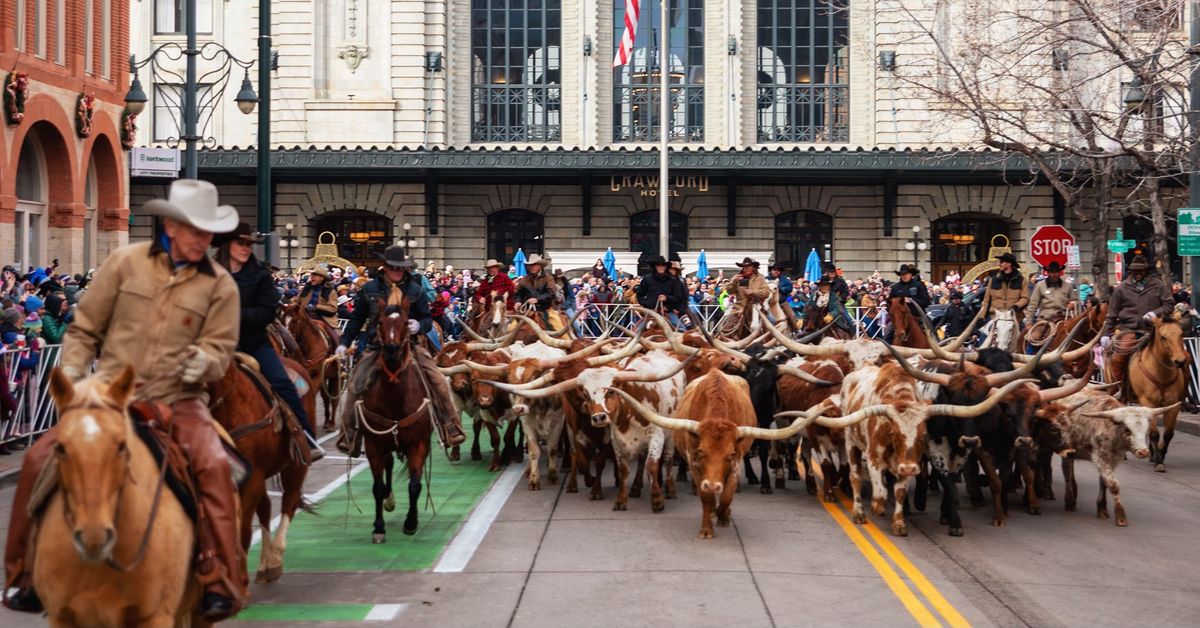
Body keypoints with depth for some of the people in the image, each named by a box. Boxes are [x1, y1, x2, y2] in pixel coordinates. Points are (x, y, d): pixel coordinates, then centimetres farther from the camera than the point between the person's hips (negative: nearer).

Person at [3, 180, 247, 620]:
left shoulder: (219, 284, 2)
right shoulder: (125, 262, 3)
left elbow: (221, 346, 3)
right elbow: (84, 329, 9)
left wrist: (204, 360, -20)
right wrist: (71, 375, -5)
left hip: (177, 400, -1)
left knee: (213, 464, -29)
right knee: (40, 459, -12)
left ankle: (222, 584, -19)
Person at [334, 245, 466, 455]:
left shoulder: (416, 290, 3)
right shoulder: (369, 289, 4)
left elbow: (427, 319, 7)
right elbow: (357, 318, 13)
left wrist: (419, 326, -16)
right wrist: (344, 343, 9)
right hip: (376, 347, 0)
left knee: (438, 382, -14)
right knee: (355, 388, -9)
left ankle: (451, 430, -4)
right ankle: (348, 436, 6)